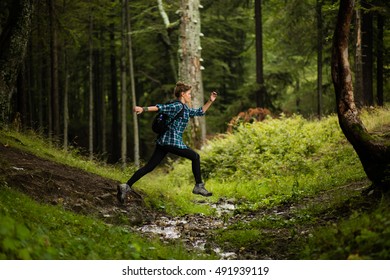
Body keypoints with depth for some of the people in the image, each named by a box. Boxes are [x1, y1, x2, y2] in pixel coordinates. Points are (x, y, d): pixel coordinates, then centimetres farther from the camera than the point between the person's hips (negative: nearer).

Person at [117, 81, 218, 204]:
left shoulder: (186, 109, 22)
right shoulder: (177, 106, -9)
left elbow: (200, 112, 34)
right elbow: (160, 108, -20)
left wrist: (210, 101, 30)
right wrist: (144, 109, -31)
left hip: (162, 142, 9)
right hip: (173, 142, -9)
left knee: (149, 166, 2)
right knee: (195, 157, 7)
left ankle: (126, 186, -7)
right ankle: (199, 186, 12)